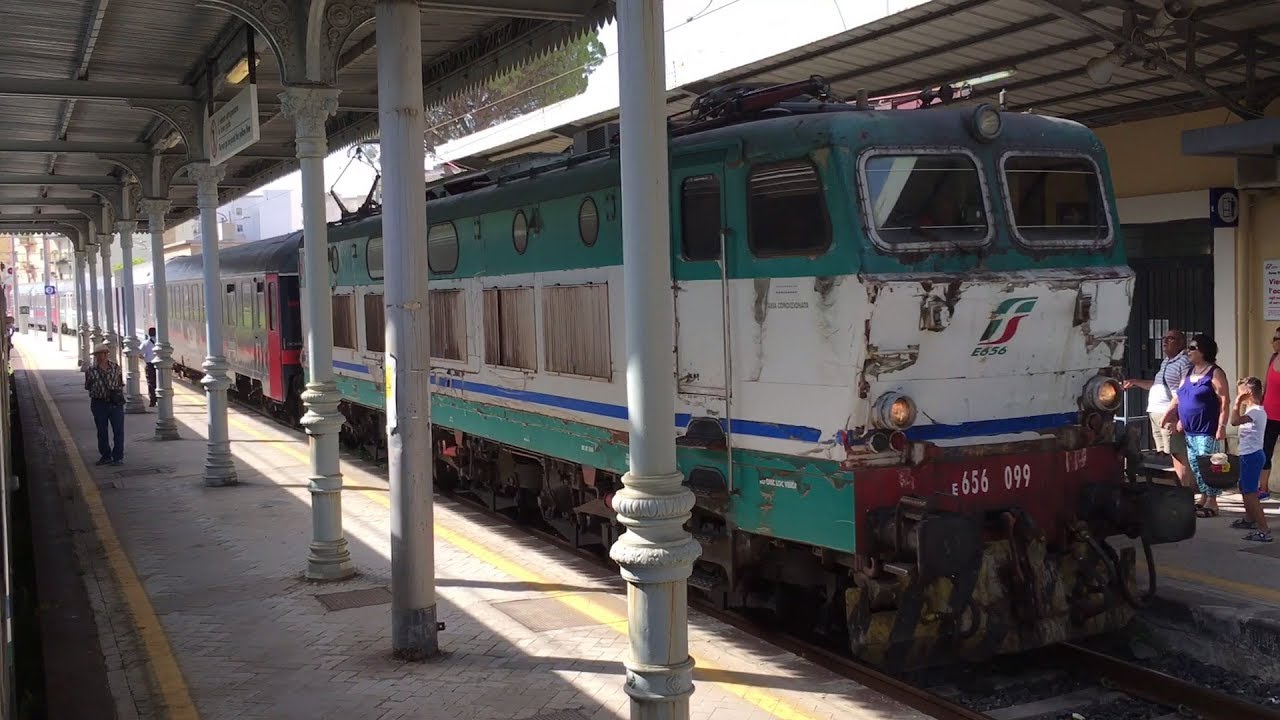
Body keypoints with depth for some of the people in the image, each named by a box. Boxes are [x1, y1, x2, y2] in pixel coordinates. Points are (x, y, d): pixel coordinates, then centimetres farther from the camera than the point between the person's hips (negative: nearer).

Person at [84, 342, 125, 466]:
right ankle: (105, 455, 22)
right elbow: (88, 387, 4)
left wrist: (119, 393, 2)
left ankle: (118, 456, 9)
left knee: (118, 430, 0)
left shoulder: (115, 367, 2)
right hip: (99, 403, 0)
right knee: (102, 431, 10)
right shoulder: (91, 370, -2)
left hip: (116, 403, 0)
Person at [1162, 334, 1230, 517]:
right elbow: (1177, 397, 17)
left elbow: (1224, 401, -14)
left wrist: (1222, 426, -19)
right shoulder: (1189, 373, 15)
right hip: (1190, 432, 8)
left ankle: (1212, 502, 0)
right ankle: (1203, 498, 21)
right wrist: (1167, 417, 8)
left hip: (1207, 432, -8)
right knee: (1196, 467, 12)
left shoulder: (1215, 373, -9)